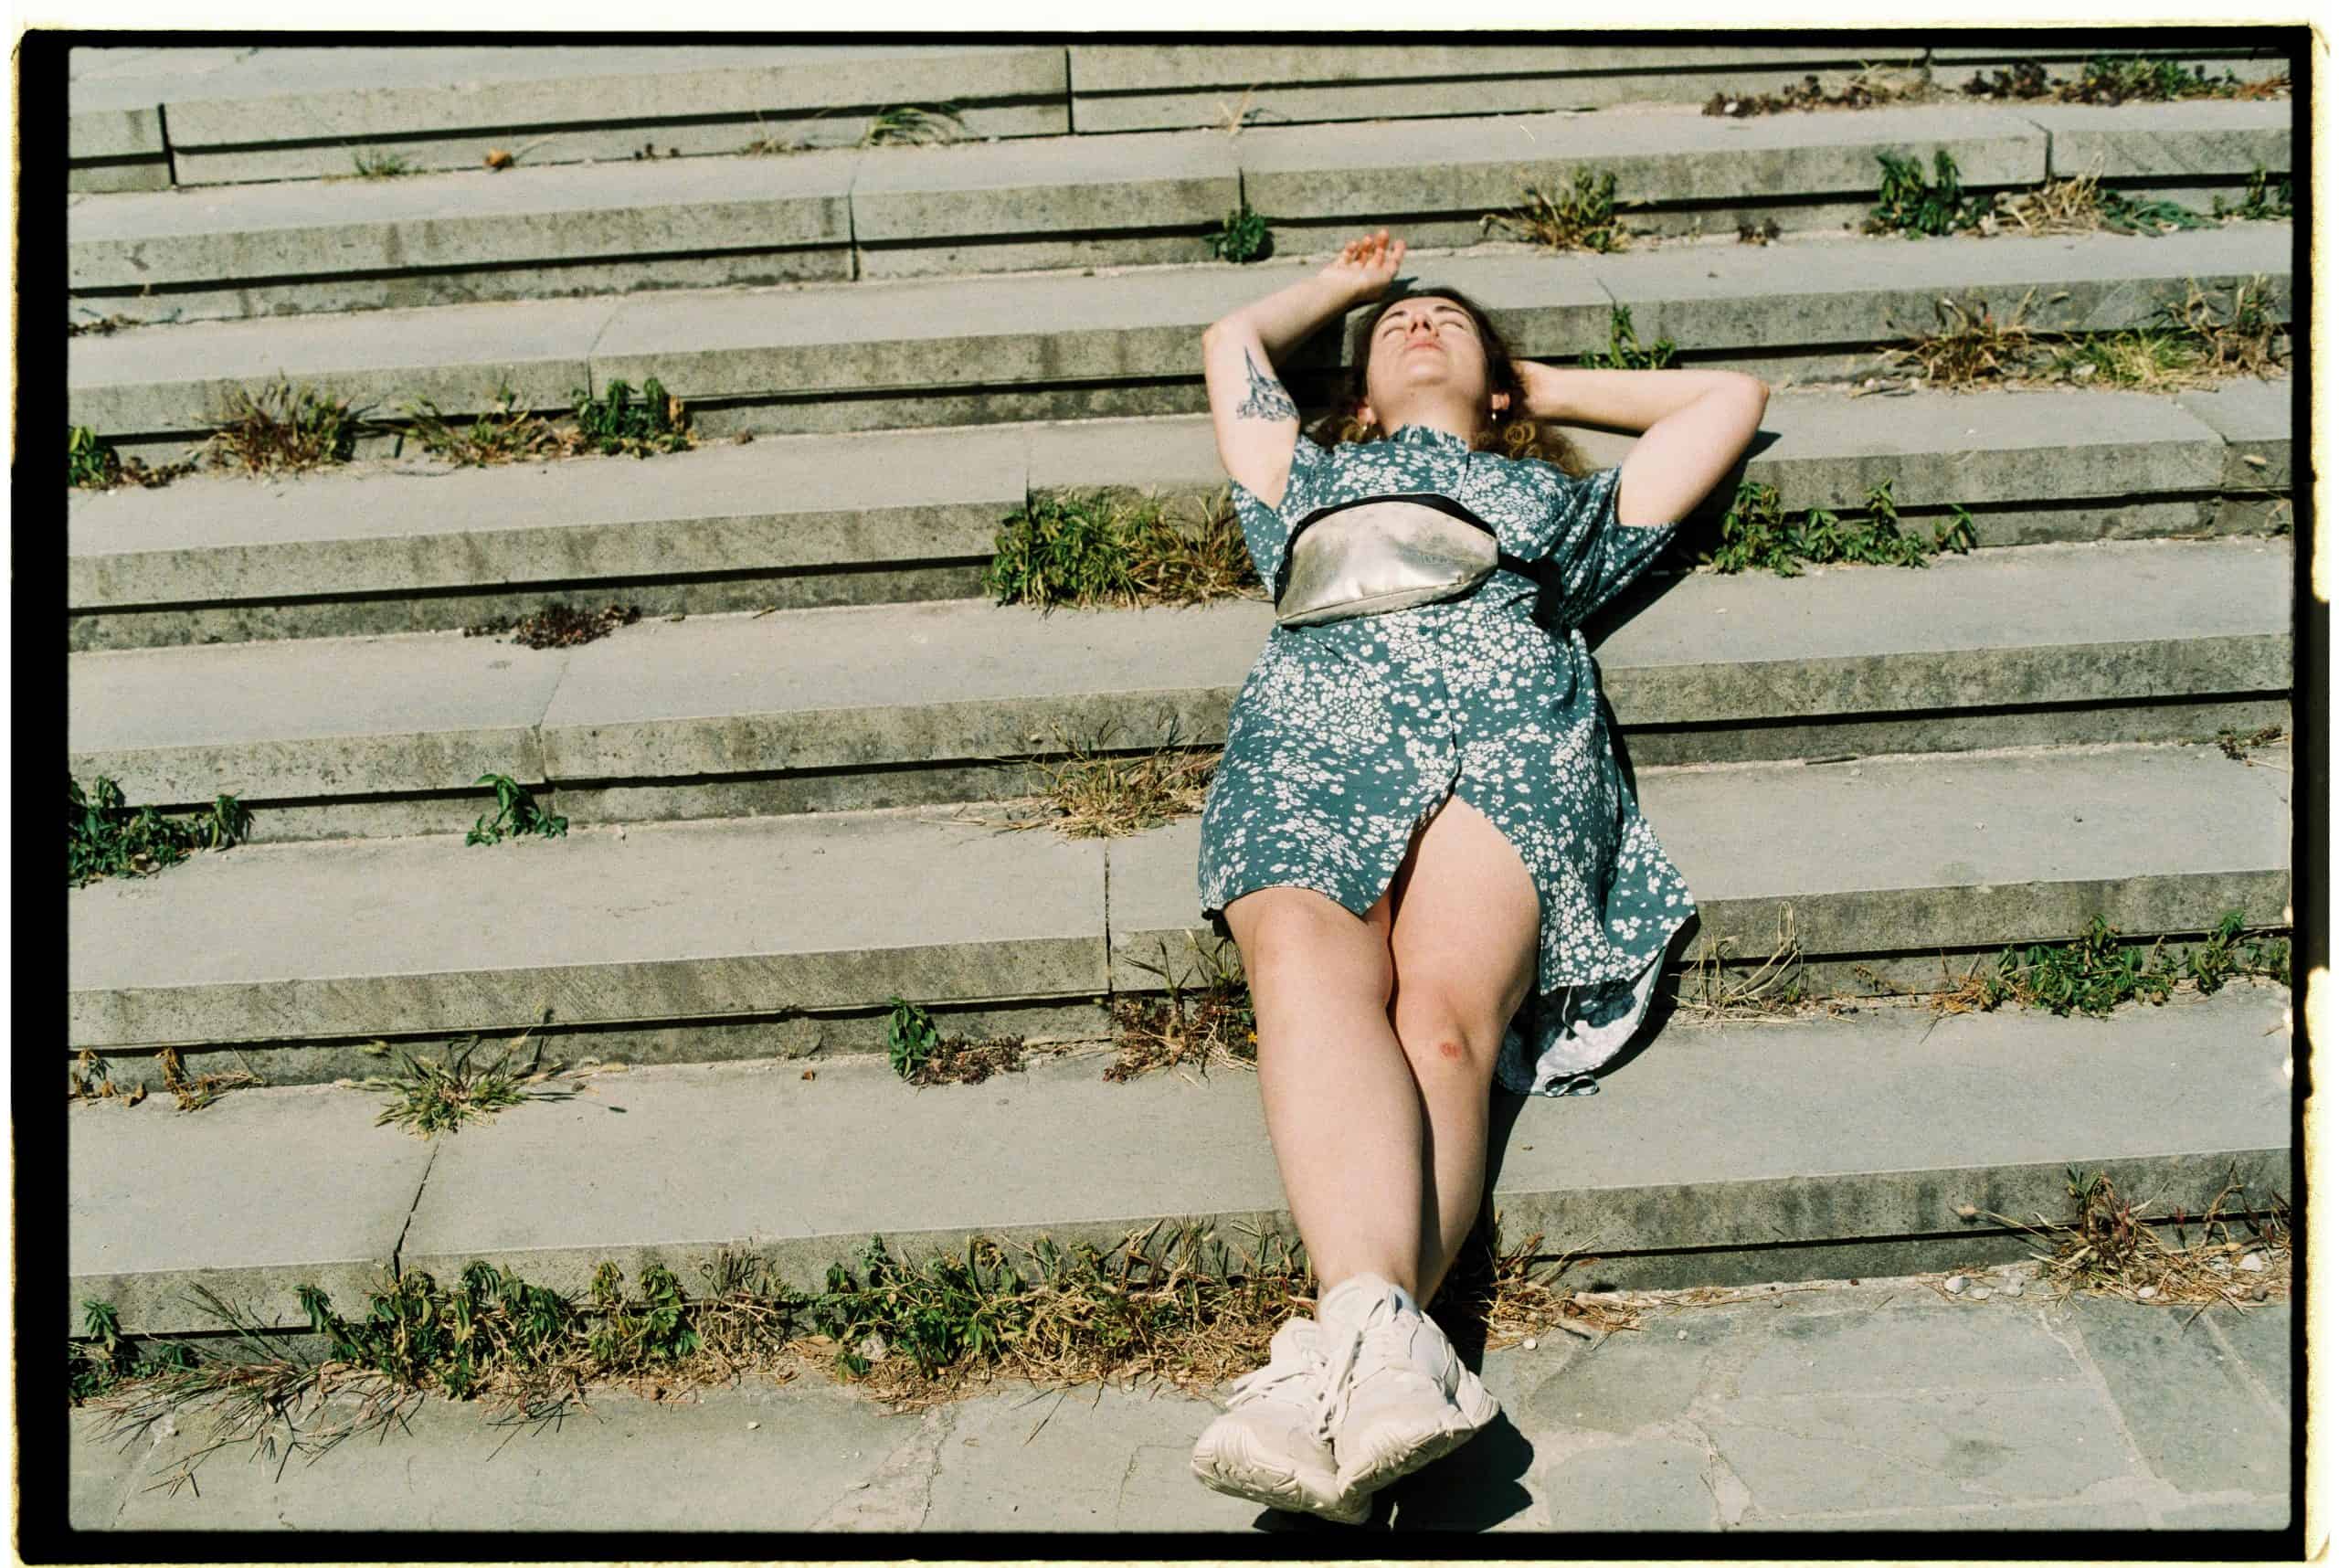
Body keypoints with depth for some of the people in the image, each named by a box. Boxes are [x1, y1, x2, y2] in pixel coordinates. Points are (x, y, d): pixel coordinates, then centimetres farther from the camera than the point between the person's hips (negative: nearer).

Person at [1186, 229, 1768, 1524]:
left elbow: (1730, 395, 52)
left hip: (1510, 715, 0)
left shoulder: (1558, 495, 42)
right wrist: (1348, 279, 69)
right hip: (1312, 723, 1)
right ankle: (1380, 1336, -57)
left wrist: (1548, 385, 56)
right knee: (1312, 978, -35)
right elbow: (1233, 338, 57)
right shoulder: (1311, 479, 45)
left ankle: (1345, 1364, -54)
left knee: (1447, 1006, -33)